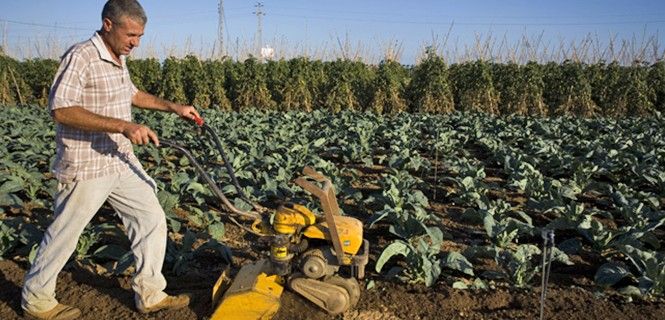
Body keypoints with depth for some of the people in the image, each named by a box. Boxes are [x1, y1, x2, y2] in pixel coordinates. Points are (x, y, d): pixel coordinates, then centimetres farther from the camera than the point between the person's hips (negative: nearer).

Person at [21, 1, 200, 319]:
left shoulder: (119, 59, 10)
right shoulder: (80, 57, -19)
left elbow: (132, 93, 28)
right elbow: (61, 110, -29)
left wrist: (173, 107, 17)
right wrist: (123, 126, -35)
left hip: (122, 162, 8)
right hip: (85, 167, -8)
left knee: (152, 219, 6)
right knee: (64, 234, 8)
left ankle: (150, 294, 18)